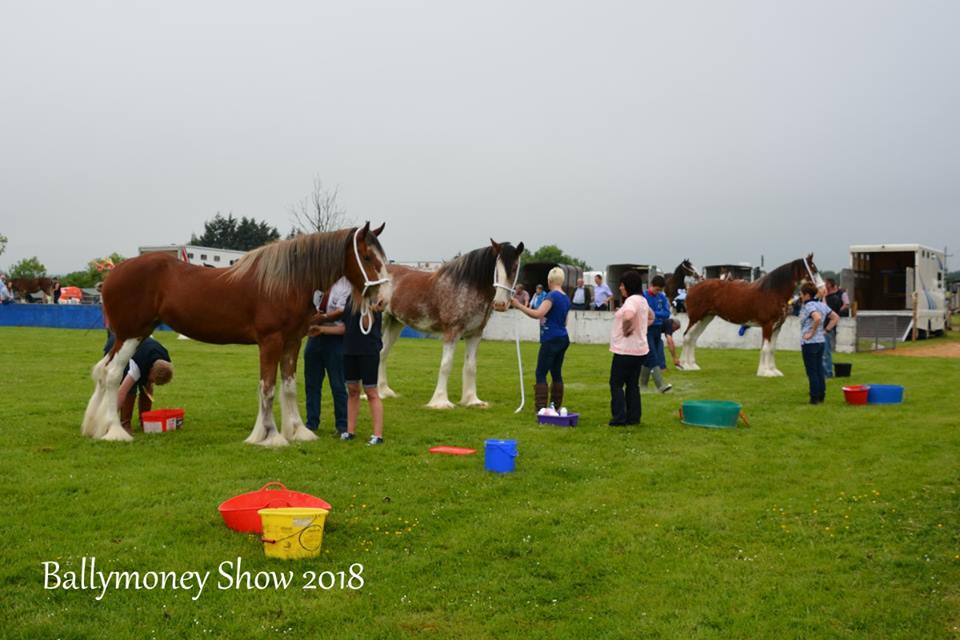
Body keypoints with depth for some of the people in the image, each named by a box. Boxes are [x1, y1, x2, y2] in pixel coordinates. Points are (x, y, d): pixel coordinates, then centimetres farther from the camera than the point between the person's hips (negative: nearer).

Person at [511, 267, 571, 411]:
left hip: (551, 340, -8)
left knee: (541, 374, -5)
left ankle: (541, 408, -10)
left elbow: (538, 314, -27)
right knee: (556, 373, 12)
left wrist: (518, 305, -23)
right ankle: (556, 408, 15)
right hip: (563, 339, 8)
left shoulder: (552, 296, -14)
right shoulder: (566, 298, 12)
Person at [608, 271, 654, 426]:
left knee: (616, 384, -1)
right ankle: (633, 417, 17)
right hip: (640, 349, 9)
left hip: (626, 350, -9)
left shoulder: (632, 300, -17)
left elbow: (628, 316, -38)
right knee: (633, 384, 14)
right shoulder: (642, 300, 13)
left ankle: (619, 418, -2)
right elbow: (651, 317, 30)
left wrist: (626, 329, -21)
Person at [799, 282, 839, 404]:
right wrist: (826, 329, 10)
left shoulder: (808, 306, -16)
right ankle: (822, 396, 19)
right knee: (819, 370, 14)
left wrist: (812, 333, -23)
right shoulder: (822, 305, 9)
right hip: (821, 341, 8)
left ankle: (815, 398, 3)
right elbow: (835, 317, 14)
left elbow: (817, 318, -33)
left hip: (809, 343, -8)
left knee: (812, 372, -1)